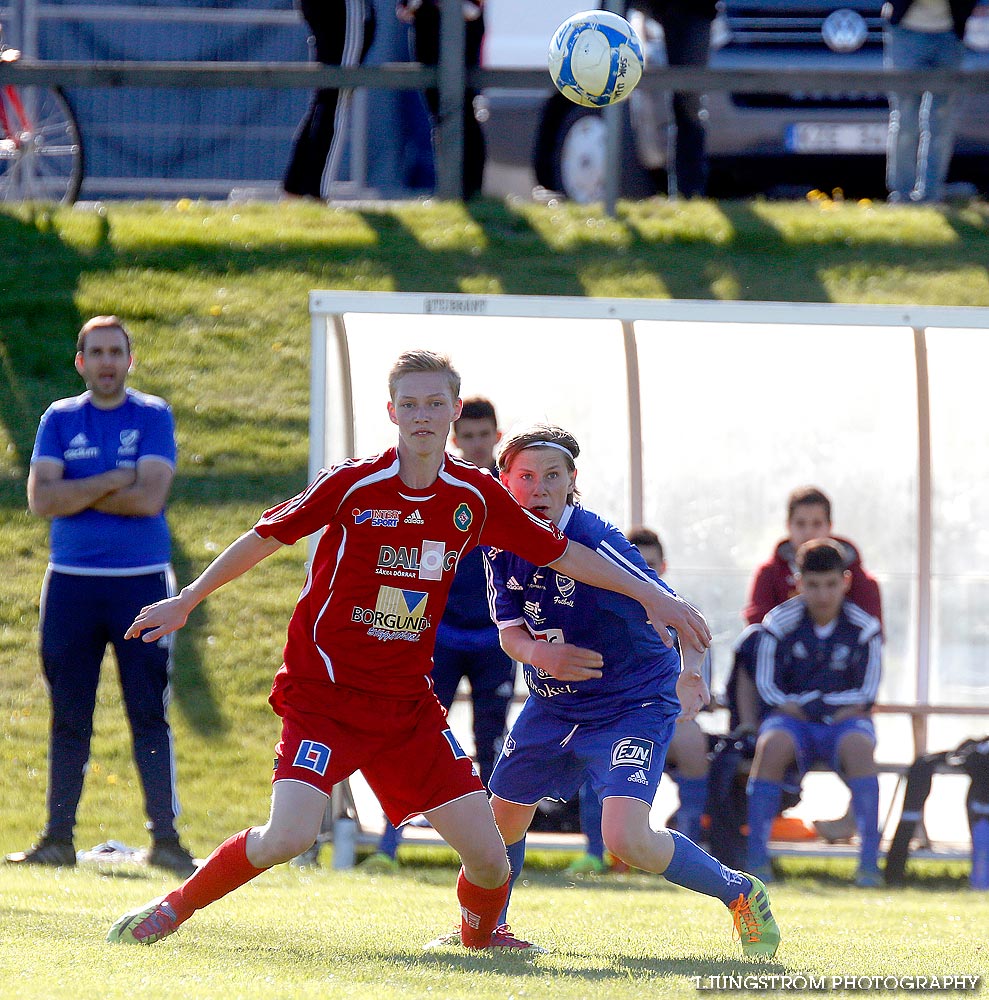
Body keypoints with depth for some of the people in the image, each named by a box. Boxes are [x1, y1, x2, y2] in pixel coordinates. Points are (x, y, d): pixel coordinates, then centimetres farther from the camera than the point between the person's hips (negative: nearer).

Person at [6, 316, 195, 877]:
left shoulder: (153, 417, 2)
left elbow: (149, 498, -12)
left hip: (142, 581, -2)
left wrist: (77, 494, -7)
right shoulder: (60, 420, 8)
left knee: (150, 716, -3)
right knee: (69, 719, 5)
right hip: (72, 582, 2)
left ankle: (166, 839, -2)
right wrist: (114, 481, -10)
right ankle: (59, 839, 9)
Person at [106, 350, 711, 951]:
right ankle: (176, 908, -1)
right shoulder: (353, 485, -10)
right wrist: (186, 602, 2)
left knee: (487, 852, -4)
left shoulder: (477, 496, 1)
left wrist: (652, 596, 11)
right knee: (288, 838, -24)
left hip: (408, 703, 4)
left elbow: (560, 553, 11)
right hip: (323, 693, -4)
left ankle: (481, 934, 30)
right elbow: (268, 537, 0)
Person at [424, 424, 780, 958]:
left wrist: (690, 670, -50)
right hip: (553, 705, 7)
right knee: (503, 820, 18)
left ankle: (740, 894, 0)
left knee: (627, 840, -23)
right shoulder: (502, 543, -8)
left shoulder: (595, 541, -27)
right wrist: (538, 653, -27)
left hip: (633, 707, -7)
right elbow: (510, 630, -3)